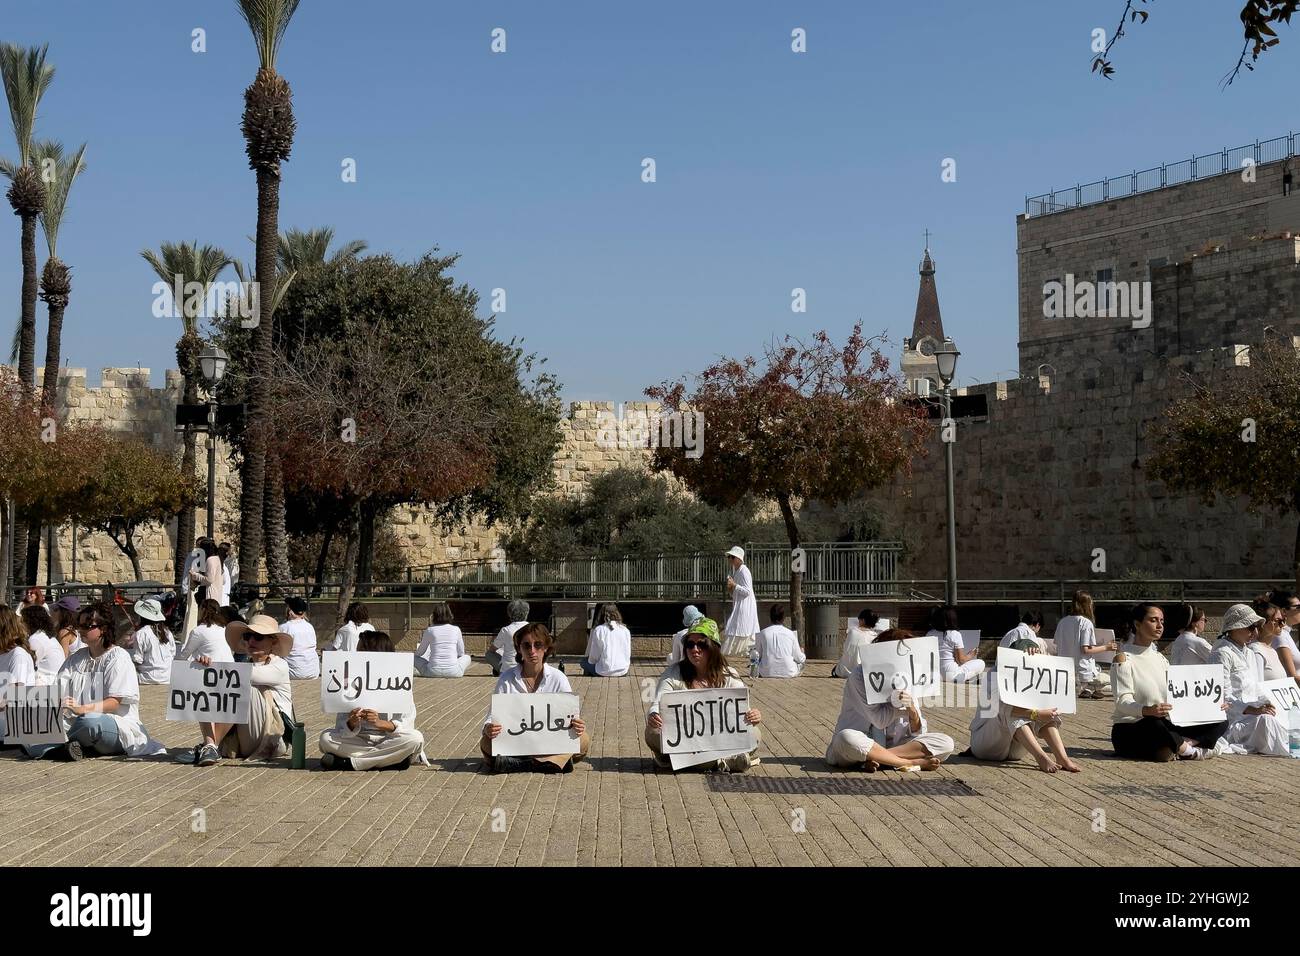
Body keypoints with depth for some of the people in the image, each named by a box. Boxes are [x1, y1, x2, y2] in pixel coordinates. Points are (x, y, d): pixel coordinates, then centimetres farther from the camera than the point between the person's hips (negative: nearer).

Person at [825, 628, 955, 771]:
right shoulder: (860, 676, -9)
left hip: (891, 744, 5)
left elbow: (918, 732, 1)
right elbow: (879, 720, -16)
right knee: (846, 738, -40)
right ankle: (912, 762, -26)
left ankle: (878, 758, -24)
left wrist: (913, 711, -19)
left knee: (945, 743, -14)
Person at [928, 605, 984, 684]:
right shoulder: (955, 635, -13)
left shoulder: (929, 634, 1)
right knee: (980, 663, 9)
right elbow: (961, 660, -10)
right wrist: (969, 656, 13)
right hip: (950, 675, -7)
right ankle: (960, 680, 9)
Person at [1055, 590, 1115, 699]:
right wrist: (1106, 647, -5)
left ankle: (1084, 688, 10)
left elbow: (1058, 647, 8)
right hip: (1083, 671, -6)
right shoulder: (1086, 623, -12)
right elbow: (1085, 649, -17)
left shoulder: (1062, 622, 5)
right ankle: (1088, 687, 1)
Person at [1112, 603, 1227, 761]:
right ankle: (1190, 750, -18)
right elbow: (1122, 702, -17)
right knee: (1154, 723, -41)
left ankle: (1174, 748, -25)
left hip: (1164, 726, 7)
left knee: (1220, 722, -6)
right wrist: (1147, 710, -38)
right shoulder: (1124, 658, -5)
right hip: (1128, 730, -7)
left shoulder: (1161, 659, 18)